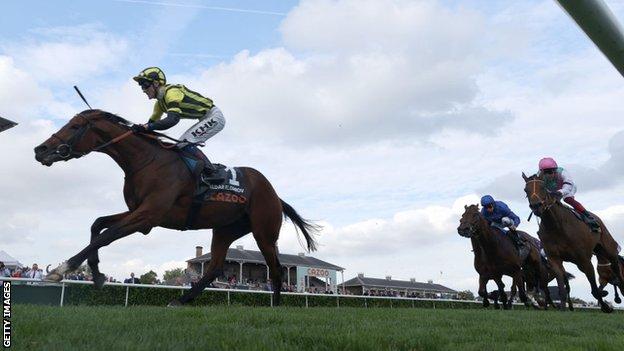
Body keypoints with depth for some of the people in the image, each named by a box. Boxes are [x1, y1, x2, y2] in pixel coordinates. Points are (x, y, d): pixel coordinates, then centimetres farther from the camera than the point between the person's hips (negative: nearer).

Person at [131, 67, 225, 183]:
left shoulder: (171, 92, -22)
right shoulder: (160, 101, 10)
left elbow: (173, 119, -36)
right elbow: (153, 121, 17)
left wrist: (146, 127, -40)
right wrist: (139, 129, 1)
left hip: (214, 116, -10)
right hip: (207, 119, 10)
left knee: (184, 144, -19)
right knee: (180, 144, 6)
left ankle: (211, 173, -17)